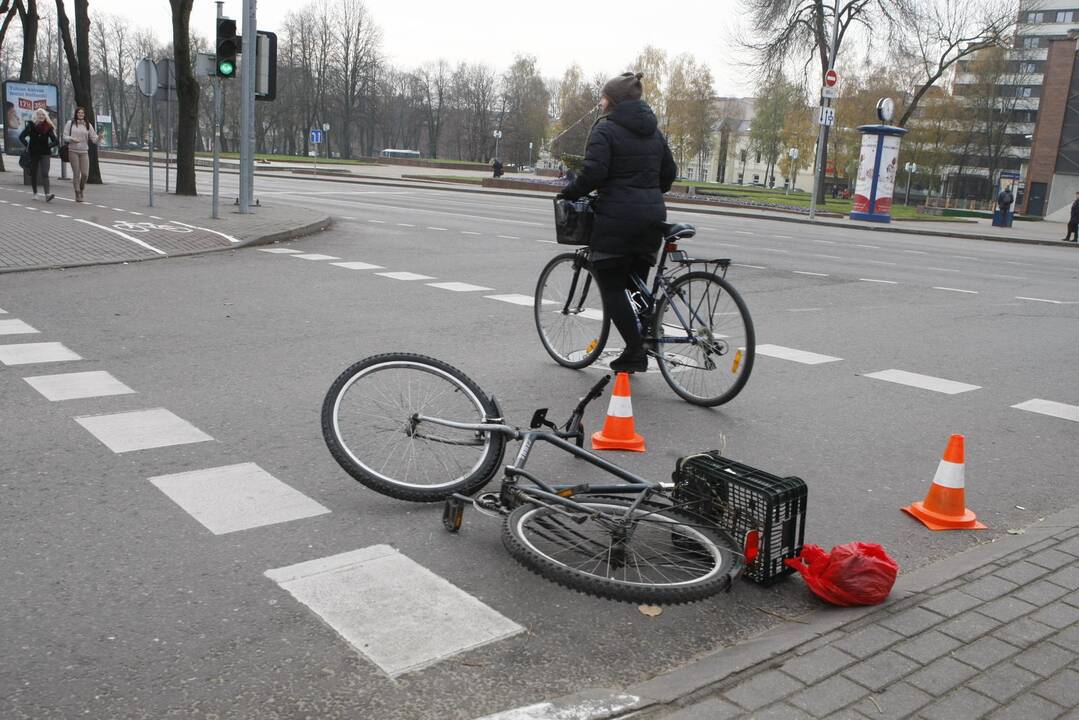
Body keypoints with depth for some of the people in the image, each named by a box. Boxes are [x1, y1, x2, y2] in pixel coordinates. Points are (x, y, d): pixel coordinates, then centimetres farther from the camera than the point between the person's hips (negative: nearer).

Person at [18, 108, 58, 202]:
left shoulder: (48, 127, 2)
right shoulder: (31, 125, -1)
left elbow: (55, 141, 6)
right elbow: (21, 137, -2)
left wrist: (49, 146, -3)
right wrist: (27, 145, -4)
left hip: (45, 153, -1)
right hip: (33, 153, 1)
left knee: (44, 173, -13)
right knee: (33, 173, 11)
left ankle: (47, 195, -24)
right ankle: (35, 193, 26)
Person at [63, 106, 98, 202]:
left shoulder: (88, 125, 8)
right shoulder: (70, 123, 3)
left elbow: (93, 138, 4)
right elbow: (65, 137, 3)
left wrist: (99, 138, -18)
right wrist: (72, 139, -17)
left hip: (84, 151, 2)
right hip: (73, 151, -2)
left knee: (85, 173, -5)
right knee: (76, 173, -2)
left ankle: (81, 189, 23)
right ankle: (77, 194, 7)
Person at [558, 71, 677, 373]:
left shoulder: (605, 129, -7)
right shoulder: (653, 132, 16)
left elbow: (593, 172, -18)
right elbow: (669, 173, 18)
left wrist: (569, 193, -2)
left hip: (617, 217, -7)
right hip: (652, 216, 7)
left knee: (611, 286, 1)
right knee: (635, 284, 15)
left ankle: (636, 351, -5)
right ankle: (638, 347, 16)